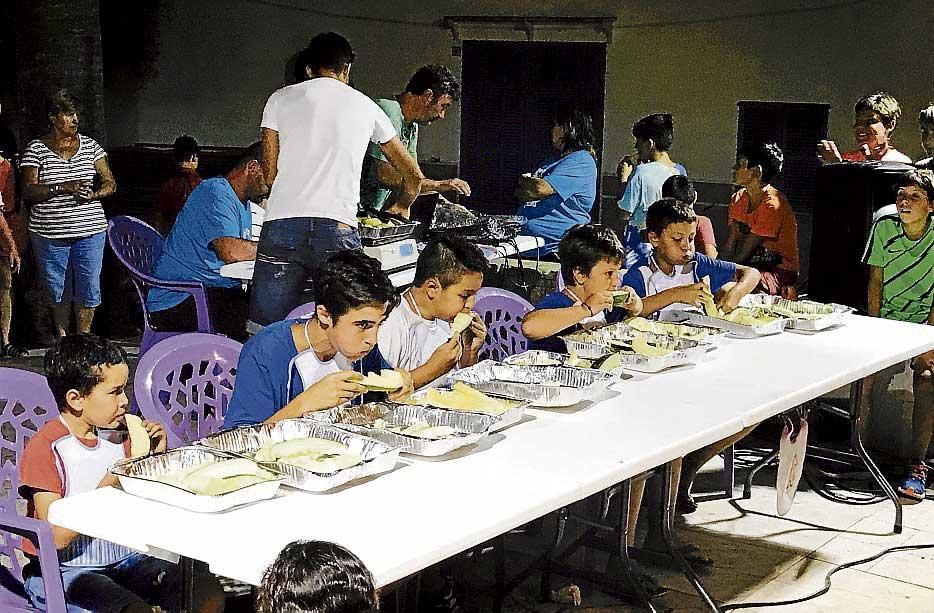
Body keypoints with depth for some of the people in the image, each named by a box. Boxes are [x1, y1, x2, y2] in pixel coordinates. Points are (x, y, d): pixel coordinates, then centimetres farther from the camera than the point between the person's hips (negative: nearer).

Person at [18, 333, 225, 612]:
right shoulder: (45, 449, -12)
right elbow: (57, 537, -20)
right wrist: (109, 485, -22)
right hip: (65, 572, -6)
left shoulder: (120, 435, 7)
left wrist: (157, 458, -1)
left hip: (124, 558, 6)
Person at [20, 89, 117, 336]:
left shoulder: (90, 145, 7)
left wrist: (93, 194, -14)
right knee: (57, 288, 9)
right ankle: (61, 336, 27)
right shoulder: (36, 150, -1)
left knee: (87, 287, 1)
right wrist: (62, 188, -21)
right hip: (49, 233, -1)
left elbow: (110, 183, 7)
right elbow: (28, 191, -8)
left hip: (89, 230, 1)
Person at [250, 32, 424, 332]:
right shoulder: (366, 107, 17)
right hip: (338, 228, 0)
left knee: (268, 331, 2)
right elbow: (414, 177, 24)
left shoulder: (281, 98, 15)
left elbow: (269, 173, 13)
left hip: (282, 223, 0)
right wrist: (399, 207, 44)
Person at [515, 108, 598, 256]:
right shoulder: (552, 161, 26)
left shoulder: (582, 161, -5)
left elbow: (541, 188, -16)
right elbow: (519, 193, 20)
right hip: (523, 231, 9)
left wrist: (523, 180, 6)